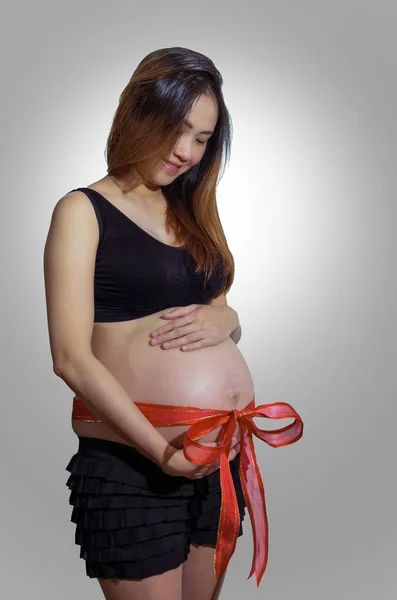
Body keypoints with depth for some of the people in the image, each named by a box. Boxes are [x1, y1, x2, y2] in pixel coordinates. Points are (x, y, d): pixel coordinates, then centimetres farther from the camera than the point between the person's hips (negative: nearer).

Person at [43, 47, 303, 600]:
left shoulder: (192, 212, 14)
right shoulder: (83, 211, -5)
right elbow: (71, 357, -13)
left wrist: (225, 318, -3)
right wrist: (163, 450, -20)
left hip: (224, 451, 6)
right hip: (130, 463, -6)